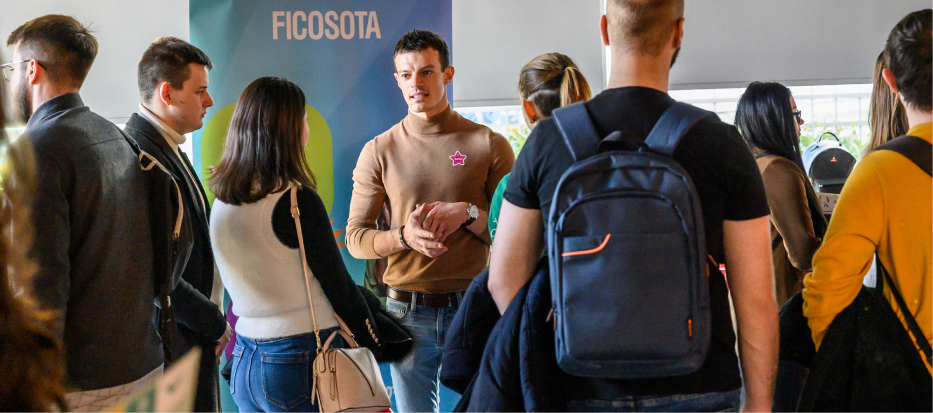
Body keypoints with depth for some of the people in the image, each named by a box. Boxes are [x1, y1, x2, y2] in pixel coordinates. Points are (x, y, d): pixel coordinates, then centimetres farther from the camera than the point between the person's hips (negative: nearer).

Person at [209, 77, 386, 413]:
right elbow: (339, 287, -11)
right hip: (301, 359, -6)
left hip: (244, 359, 7)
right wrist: (375, 346, 0)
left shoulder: (221, 202, 4)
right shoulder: (298, 201, -15)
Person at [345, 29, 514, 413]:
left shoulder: (489, 145, 3)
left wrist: (467, 213, -15)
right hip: (407, 313, 1)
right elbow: (355, 238, 4)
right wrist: (404, 236, -15)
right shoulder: (379, 151, 6)